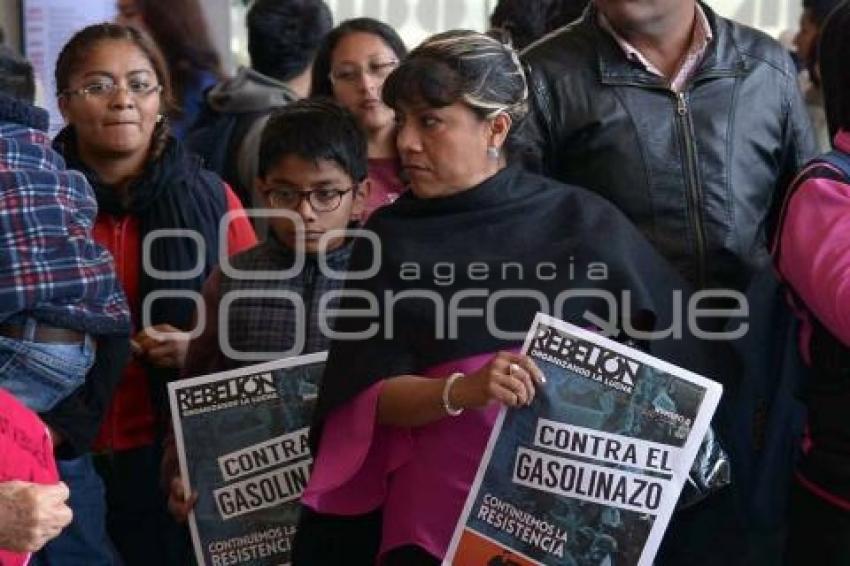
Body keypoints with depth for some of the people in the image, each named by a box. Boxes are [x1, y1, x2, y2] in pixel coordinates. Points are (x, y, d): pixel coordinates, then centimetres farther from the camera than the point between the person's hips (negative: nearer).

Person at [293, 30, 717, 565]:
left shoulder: (585, 223, -3)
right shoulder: (390, 236, 0)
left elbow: (674, 349, 8)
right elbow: (370, 397, -5)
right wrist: (462, 391, -23)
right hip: (441, 507, 1)